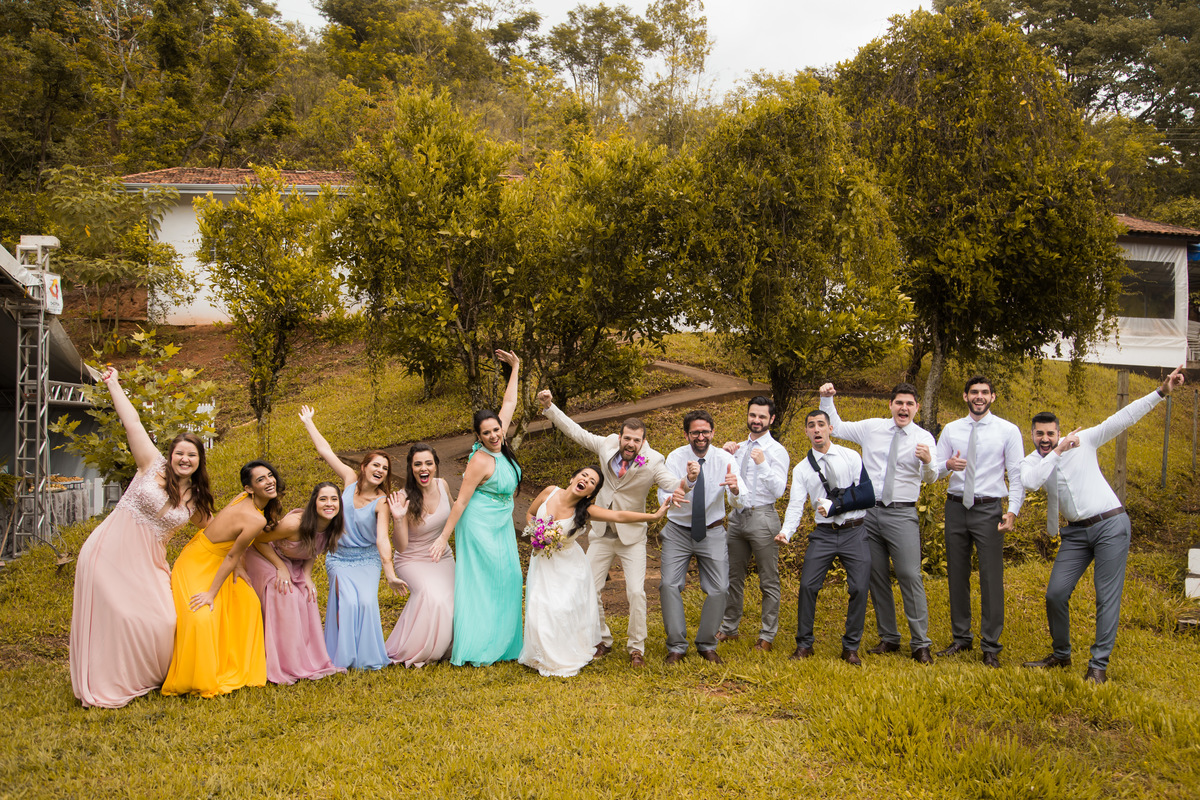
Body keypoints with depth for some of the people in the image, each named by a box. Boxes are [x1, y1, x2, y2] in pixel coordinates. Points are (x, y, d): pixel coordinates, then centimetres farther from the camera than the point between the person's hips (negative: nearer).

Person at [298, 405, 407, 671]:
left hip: (367, 560, -1)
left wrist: (390, 575, -33)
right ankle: (344, 656, -3)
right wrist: (308, 423, 8)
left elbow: (382, 539, -23)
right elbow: (326, 452, 1)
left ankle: (367, 656, -2)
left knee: (367, 601, -21)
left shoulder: (381, 502, -14)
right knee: (347, 602, -19)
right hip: (339, 557, 1)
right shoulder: (350, 479, -6)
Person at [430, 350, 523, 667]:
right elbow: (461, 502, -19)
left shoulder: (501, 447, -1)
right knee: (481, 582, -4)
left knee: (507, 579, 12)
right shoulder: (481, 460, -22)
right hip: (481, 526, -8)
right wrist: (444, 538, -18)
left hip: (501, 526, 9)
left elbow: (509, 404, 9)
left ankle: (500, 641, 22)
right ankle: (476, 649, 2)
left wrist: (515, 368, 12)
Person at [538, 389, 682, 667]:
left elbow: (673, 485, -32)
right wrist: (549, 407, -2)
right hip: (601, 534, 3)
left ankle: (636, 647, 12)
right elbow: (576, 431, 1)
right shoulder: (607, 445, -10)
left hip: (632, 536, -3)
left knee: (636, 592, -8)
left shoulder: (652, 461, -19)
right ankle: (602, 641, 26)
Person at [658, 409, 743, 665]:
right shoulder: (676, 458, -14)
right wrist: (687, 481, -43)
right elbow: (664, 499, -25)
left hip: (712, 532, 1)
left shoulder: (725, 459, -12)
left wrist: (735, 490, -45)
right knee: (669, 585, -11)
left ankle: (707, 645, 16)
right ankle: (676, 646, 2)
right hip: (678, 531, -1)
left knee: (719, 589, -3)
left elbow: (738, 504, -21)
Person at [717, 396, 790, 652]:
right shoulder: (739, 448, 13)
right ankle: (729, 628, 26)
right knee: (733, 576, 13)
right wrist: (724, 455, -1)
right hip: (737, 516, 6)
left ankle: (767, 636, 10)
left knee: (768, 581, 1)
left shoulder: (777, 451, -4)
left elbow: (778, 490, -13)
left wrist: (763, 464, -25)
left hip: (762, 517, -6)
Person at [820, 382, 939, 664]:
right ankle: (888, 638, 20)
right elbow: (836, 428, 18)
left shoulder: (923, 438, -1)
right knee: (876, 577, 8)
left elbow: (930, 478, -11)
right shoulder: (871, 428, 6)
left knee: (910, 576, -8)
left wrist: (928, 463, -33)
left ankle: (920, 645, -1)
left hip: (902, 515, -3)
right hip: (869, 511, 3)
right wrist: (827, 400, 6)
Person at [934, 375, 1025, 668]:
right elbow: (933, 470, 8)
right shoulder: (951, 430, 8)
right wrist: (947, 465, -15)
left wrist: (1013, 510, -12)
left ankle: (991, 647, 4)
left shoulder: (1008, 431, 0)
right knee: (957, 575, 10)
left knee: (991, 577, -5)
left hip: (989, 509, -3)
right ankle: (961, 638, 23)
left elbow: (1017, 475, -1)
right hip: (956, 507, 3)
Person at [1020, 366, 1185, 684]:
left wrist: (1161, 391, -10)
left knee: (1107, 597, -5)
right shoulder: (1032, 461, 3)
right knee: (1055, 594, 0)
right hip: (1076, 532, 3)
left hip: (1111, 524, -3)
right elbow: (1030, 482, -20)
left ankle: (1098, 665, 1)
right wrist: (1058, 452, -17)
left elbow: (1122, 418, -4)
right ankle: (1061, 655, 20)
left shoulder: (1083, 440, -1)